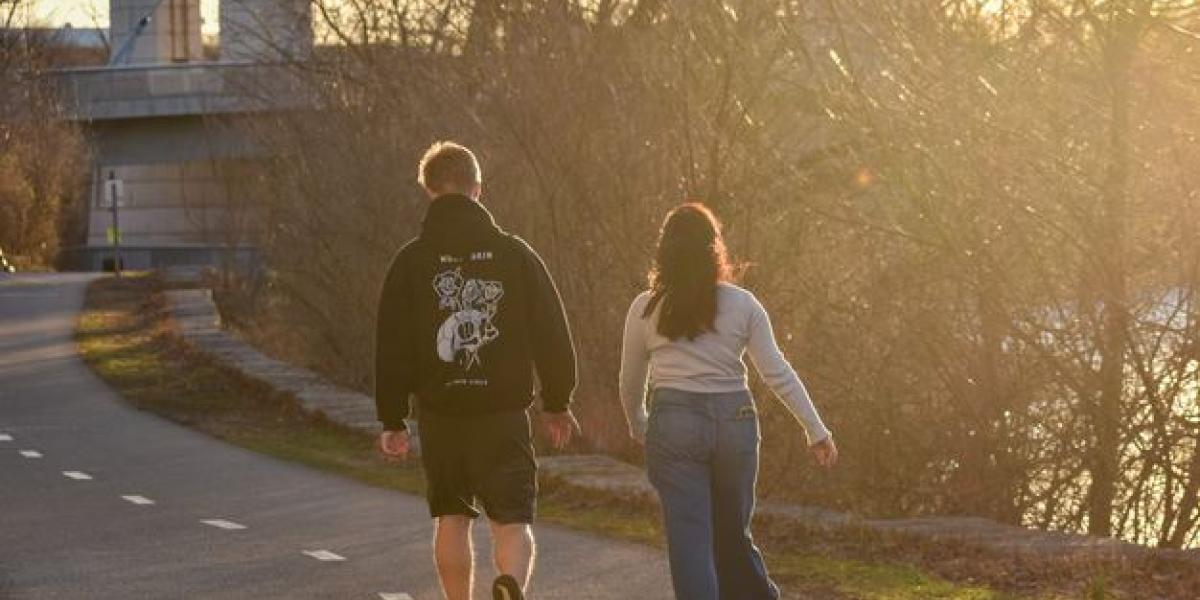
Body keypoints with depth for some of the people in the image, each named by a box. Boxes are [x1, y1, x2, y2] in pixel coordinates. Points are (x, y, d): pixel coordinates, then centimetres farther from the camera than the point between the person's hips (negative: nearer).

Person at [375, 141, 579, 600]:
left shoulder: (412, 261, -2)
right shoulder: (515, 254, -1)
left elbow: (392, 347, -2)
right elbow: (552, 335, 2)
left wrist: (392, 420, 6)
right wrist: (557, 403, 14)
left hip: (440, 412, 1)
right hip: (504, 412, -1)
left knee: (451, 518, 16)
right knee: (513, 521, 0)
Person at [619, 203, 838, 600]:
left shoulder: (645, 309, 3)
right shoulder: (741, 304, 2)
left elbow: (630, 384, 12)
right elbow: (777, 372, -1)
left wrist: (639, 429, 30)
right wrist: (816, 430, 2)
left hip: (674, 424, -2)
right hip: (735, 419, 2)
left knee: (689, 539, -1)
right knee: (733, 534, 17)